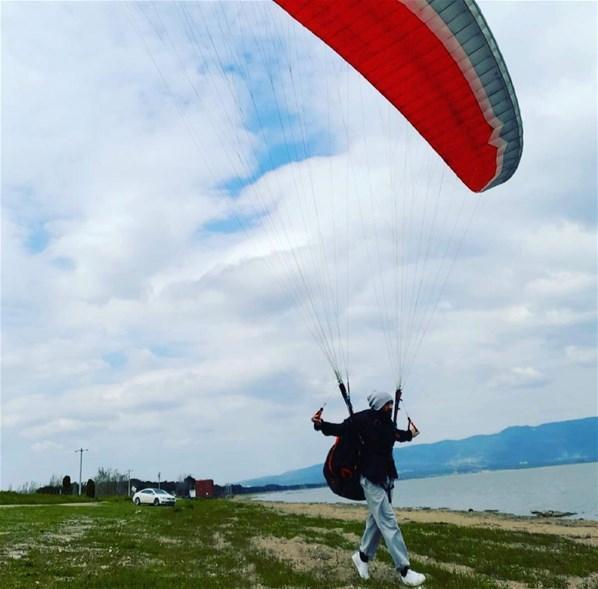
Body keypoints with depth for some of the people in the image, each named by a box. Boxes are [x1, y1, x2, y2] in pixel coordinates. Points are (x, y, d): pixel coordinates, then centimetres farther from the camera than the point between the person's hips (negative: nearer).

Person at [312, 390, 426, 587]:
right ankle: (404, 571, -6)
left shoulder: (387, 422, 6)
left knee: (377, 519, 17)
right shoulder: (363, 418, -15)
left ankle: (363, 556, 34)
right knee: (388, 522, -9)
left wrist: (409, 434, 23)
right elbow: (340, 429, -18)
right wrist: (321, 424, -31)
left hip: (387, 476, 8)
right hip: (371, 477, -8)